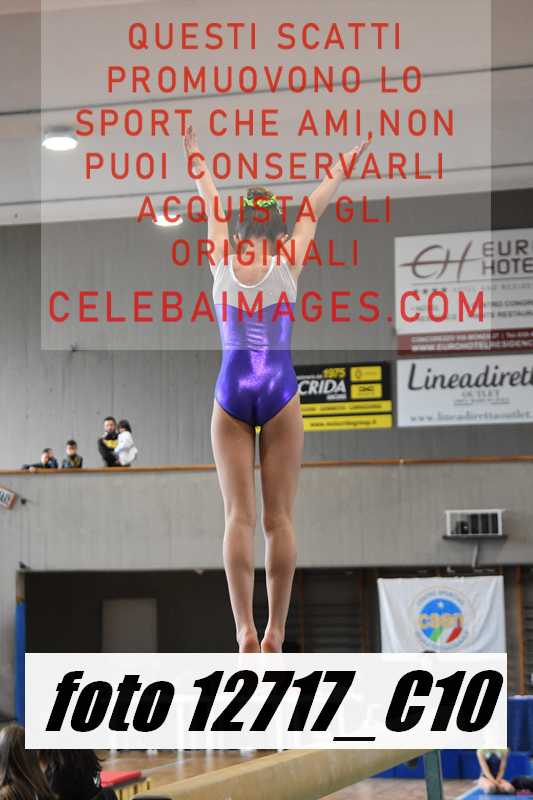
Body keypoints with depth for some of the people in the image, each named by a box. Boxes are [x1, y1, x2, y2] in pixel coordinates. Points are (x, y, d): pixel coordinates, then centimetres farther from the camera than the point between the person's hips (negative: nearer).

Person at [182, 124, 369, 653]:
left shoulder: (223, 259, 2)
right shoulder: (288, 259, -1)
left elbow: (210, 201, 17)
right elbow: (316, 206, 12)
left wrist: (194, 154, 32)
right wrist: (351, 156, 24)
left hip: (232, 394, 1)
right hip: (278, 392, -1)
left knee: (238, 517, -2)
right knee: (278, 518, 1)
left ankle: (245, 627, -11)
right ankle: (275, 629, 0)